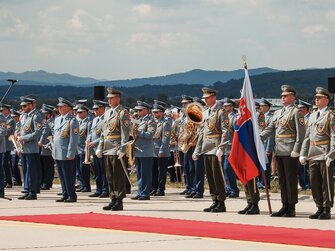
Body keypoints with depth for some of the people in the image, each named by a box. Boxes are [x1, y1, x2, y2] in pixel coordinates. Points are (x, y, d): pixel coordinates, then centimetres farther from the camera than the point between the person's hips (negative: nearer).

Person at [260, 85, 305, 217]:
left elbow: (300, 133, -11)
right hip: (278, 151, 7)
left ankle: (292, 208, 1)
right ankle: (285, 206, 17)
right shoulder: (277, 113, 18)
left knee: (291, 180, -3)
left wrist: (296, 151, -17)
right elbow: (269, 129, 16)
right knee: (282, 180, 11)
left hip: (290, 152, -7)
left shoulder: (296, 112, -5)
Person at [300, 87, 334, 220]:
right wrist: (303, 154, 12)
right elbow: (307, 136, 20)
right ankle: (320, 208, 17)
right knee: (314, 183, 8)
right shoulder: (312, 116, 17)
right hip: (313, 156, 7)